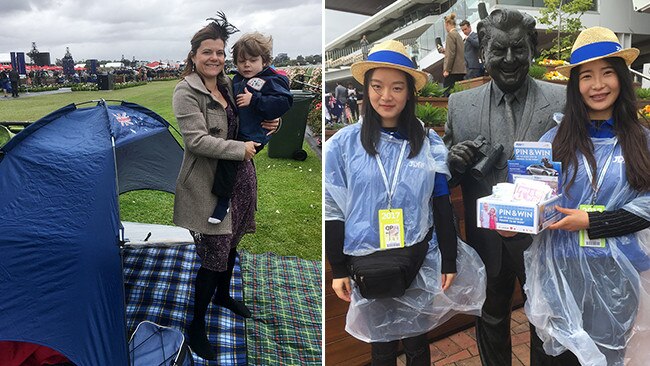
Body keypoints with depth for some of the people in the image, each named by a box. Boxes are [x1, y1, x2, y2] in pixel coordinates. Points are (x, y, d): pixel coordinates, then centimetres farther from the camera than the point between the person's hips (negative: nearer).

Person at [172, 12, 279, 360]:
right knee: (213, 254, -4)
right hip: (208, 184, -7)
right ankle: (196, 325, 15)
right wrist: (241, 149, -18)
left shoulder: (228, 84, 9)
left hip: (238, 178, 8)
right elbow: (197, 140, -22)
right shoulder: (186, 91, -13)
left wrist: (264, 125, 1)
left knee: (231, 241, 21)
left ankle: (223, 294, 47)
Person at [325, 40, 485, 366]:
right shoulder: (343, 144, -7)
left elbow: (442, 206, 3)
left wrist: (449, 261, 2)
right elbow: (333, 210, -3)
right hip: (367, 262, -1)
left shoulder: (429, 143, -2)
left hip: (420, 259, 1)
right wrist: (339, 269, -2)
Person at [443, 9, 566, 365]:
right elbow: (446, 177, 4)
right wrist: (454, 162, -18)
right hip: (486, 241, 2)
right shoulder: (460, 104, -2)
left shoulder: (563, 100, -8)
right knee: (490, 323, 23)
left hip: (542, 240, -1)